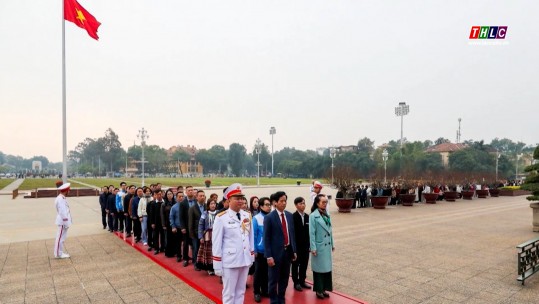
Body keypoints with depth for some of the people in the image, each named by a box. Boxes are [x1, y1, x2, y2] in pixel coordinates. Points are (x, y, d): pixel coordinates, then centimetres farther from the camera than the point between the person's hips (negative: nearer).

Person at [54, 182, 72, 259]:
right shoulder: (60, 199, -21)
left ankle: (60, 253, 23)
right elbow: (62, 212, -22)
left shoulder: (63, 198, 10)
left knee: (62, 238, 15)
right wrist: (66, 223, -19)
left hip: (64, 221, 10)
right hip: (62, 222, -10)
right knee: (60, 238, 0)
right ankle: (58, 254, 8)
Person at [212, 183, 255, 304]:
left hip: (245, 260, 5)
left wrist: (252, 256, 13)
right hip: (229, 262, -5)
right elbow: (216, 243, -10)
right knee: (229, 293, 9)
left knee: (241, 291, 18)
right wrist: (217, 265, -9)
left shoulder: (247, 216, 4)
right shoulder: (221, 218, -13)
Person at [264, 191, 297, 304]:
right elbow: (266, 238, -11)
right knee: (273, 280, 8)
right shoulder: (269, 217, -12)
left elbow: (292, 233, 12)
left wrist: (294, 250, 10)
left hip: (287, 251, 6)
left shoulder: (289, 215, 6)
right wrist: (269, 256, -14)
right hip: (276, 252, -5)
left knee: (284, 279, 18)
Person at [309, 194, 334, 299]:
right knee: (319, 268, 5)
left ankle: (324, 289, 26)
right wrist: (313, 248, -16)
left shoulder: (327, 215, 6)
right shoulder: (313, 216, -14)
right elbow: (311, 233, -14)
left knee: (327, 267, 13)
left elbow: (330, 230, 11)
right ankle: (318, 290, 19)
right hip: (319, 246, -6)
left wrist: (332, 244, 13)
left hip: (327, 246, 6)